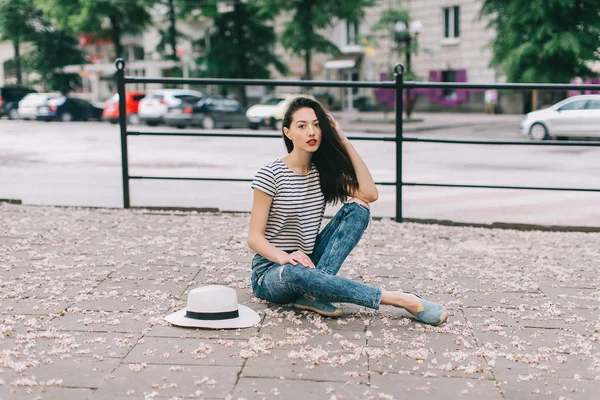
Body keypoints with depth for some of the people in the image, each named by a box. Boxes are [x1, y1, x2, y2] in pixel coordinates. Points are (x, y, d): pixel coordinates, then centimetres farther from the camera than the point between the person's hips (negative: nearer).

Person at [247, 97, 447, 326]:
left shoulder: (323, 171, 4)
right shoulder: (271, 175, -12)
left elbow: (369, 194, -12)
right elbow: (254, 237, -14)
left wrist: (343, 141, -9)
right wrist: (284, 257, -35)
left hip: (308, 263, 5)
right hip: (271, 271, -5)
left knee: (358, 208, -13)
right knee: (296, 272, -42)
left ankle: (312, 292, -29)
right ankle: (400, 299, -36)